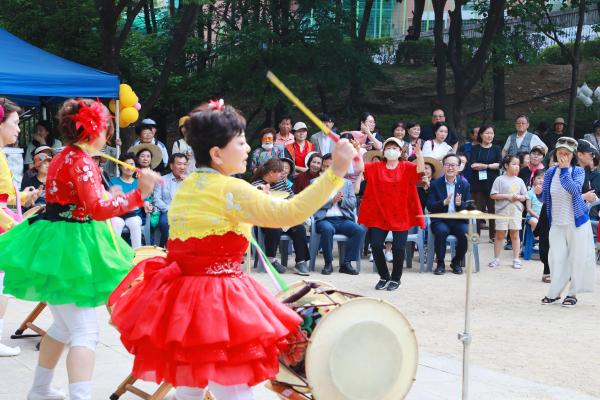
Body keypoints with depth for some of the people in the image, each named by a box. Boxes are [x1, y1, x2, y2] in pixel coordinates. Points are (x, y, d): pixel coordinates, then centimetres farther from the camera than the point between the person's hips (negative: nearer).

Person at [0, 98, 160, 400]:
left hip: (56, 243, 10)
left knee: (64, 325, 22)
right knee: (84, 331, -13)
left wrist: (107, 196, 27)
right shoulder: (82, 162, -17)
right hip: (67, 247, -10)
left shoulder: (63, 157, 13)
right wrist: (138, 194, -30)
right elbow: (98, 209, -27)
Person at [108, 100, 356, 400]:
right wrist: (335, 172, -25)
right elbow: (288, 214, -24)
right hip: (214, 301, -9)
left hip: (180, 295, 9)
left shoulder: (188, 186, 11)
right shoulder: (230, 189, -16)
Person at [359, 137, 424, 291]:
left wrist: (419, 152, -33)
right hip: (379, 215, 2)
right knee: (376, 245, -6)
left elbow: (421, 169, -17)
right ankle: (384, 277, 17)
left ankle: (396, 279, 19)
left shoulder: (406, 167, 1)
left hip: (401, 216, -2)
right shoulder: (375, 167, 6)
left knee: (398, 248, -3)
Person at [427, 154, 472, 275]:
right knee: (441, 231, -33)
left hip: (459, 220, 1)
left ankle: (456, 262, -2)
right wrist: (444, 202, -22)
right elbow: (430, 207, -5)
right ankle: (440, 263, -13)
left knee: (465, 233, -28)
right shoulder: (435, 184, 3)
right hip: (440, 220, -1)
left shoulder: (464, 184, 7)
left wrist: (460, 204, -19)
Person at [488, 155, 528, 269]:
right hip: (502, 211, -3)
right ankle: (496, 259, 13)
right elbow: (493, 195, -7)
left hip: (516, 211, 3)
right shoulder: (500, 179, -2)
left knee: (515, 234, 6)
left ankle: (516, 259, 12)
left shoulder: (519, 181, 9)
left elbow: (524, 197, 12)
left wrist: (518, 197, -10)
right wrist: (507, 196, -14)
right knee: (499, 235, 4)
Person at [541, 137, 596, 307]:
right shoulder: (550, 173, 3)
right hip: (557, 223, 3)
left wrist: (564, 170, -25)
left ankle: (573, 293, 14)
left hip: (577, 222, -3)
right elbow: (545, 197, 12)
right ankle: (554, 293, 14)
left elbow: (574, 189, -25)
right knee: (556, 258, 3)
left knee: (577, 259, 3)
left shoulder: (578, 171, -6)